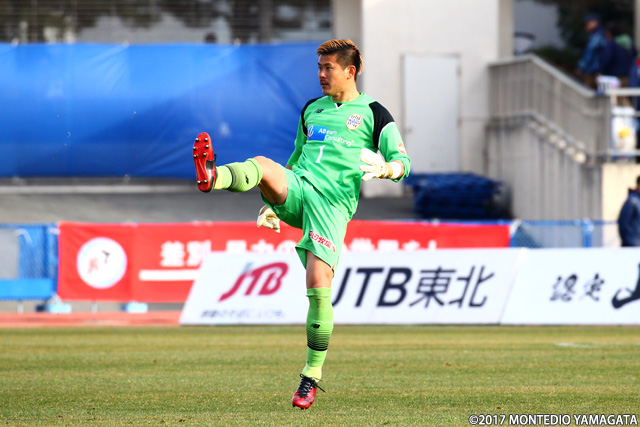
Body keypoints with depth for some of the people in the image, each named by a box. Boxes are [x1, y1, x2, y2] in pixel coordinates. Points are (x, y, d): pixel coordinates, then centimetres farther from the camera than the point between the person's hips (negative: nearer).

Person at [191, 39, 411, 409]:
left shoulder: (373, 114, 10)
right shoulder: (312, 109, 25)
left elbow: (403, 162, 5)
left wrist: (385, 168, -18)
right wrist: (275, 202, 27)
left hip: (333, 204, -5)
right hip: (297, 187, 5)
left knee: (319, 285, -16)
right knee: (262, 165, -29)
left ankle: (312, 375, -4)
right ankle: (212, 177, -62)